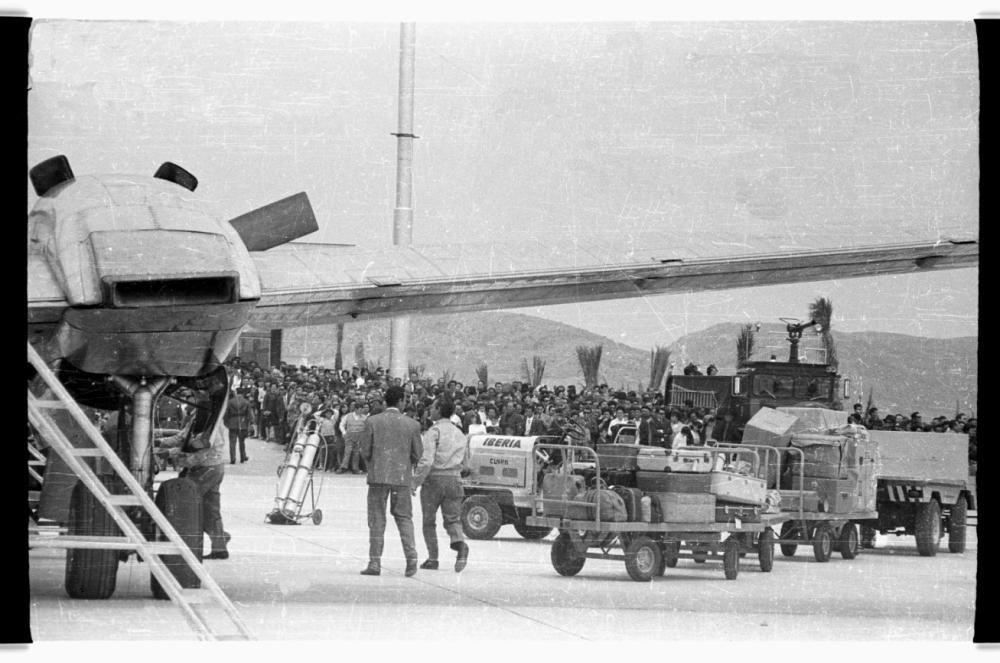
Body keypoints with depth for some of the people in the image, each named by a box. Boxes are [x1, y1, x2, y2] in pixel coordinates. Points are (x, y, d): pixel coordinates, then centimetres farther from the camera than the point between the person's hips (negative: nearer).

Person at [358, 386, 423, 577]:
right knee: (404, 517, 11)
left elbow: (365, 451, -2)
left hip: (378, 475, -1)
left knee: (377, 520, 5)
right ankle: (411, 556, -4)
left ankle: (375, 563, 2)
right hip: (402, 476, 1)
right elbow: (417, 454, 3)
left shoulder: (372, 422, -4)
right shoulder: (411, 425, -1)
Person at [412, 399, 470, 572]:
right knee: (453, 519, 5)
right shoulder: (460, 434, 13)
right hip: (454, 480, 5)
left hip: (434, 479, -5)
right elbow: (465, 463, 20)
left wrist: (415, 483, -13)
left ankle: (432, 559, 10)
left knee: (429, 522, 9)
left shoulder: (434, 431, -9)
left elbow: (426, 460, -18)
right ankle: (460, 544, -24)